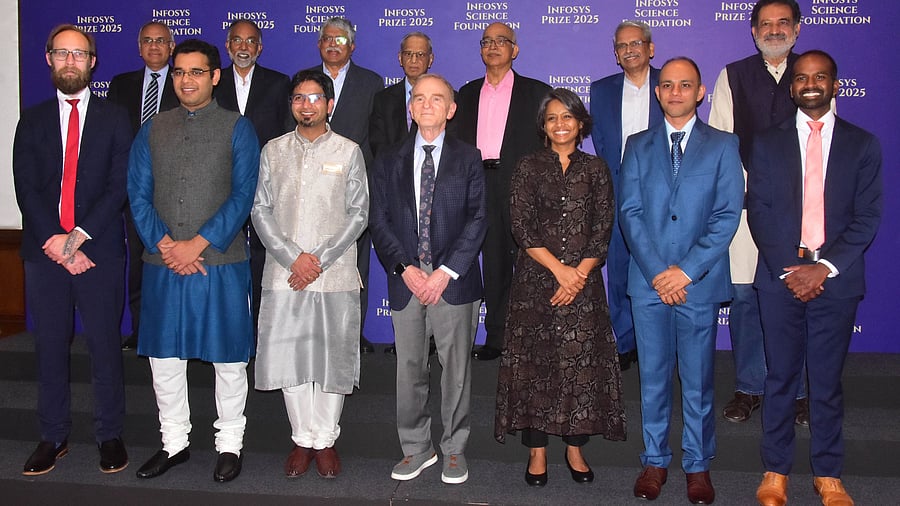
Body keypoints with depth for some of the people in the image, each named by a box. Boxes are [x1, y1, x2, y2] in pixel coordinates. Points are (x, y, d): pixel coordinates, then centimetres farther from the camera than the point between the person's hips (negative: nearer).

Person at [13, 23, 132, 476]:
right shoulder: (32, 120, 11)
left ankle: (110, 435, 15)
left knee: (105, 345, 3)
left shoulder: (114, 119, 6)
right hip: (44, 251, 2)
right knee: (50, 346, 8)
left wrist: (79, 235, -13)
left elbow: (119, 186, -3)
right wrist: (55, 242, -10)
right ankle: (53, 437, 20)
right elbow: (26, 188, 2)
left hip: (99, 250, -2)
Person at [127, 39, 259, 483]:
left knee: (229, 358, 5)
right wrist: (166, 246, -9)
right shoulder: (152, 130, 11)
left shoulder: (237, 129, 1)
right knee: (163, 355, 11)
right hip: (161, 263, 3)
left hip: (221, 262, -3)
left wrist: (197, 244, -14)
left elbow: (242, 196, -7)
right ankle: (174, 442, 28)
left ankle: (229, 443, 21)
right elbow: (137, 194, 5)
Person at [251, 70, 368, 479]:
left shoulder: (348, 151, 5)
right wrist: (293, 257, -9)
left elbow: (358, 214, 0)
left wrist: (320, 259, -9)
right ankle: (302, 438, 19)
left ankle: (325, 440, 17)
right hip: (284, 273, 2)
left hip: (335, 274, -1)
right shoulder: (273, 151, 10)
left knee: (333, 356, 2)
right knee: (288, 354, 4)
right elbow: (261, 211, 4)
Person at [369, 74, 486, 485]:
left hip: (453, 280, -1)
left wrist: (446, 271, -11)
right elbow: (379, 221, 5)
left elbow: (476, 219, -2)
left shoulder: (468, 158, 6)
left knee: (456, 367, 5)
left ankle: (455, 450, 19)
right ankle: (416, 449, 20)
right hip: (405, 280, 2)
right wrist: (405, 268, -8)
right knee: (409, 367, 6)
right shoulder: (388, 161, 11)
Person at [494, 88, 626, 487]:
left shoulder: (595, 169, 8)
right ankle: (537, 450, 12)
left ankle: (575, 448, 16)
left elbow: (603, 230, 2)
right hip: (535, 279, -1)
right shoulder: (529, 168, 5)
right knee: (534, 361, 1)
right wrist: (558, 268, -12)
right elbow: (521, 226, -4)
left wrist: (578, 274, -11)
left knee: (582, 362, 2)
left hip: (583, 280, 1)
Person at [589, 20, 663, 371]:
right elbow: (600, 144, 9)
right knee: (619, 272, 3)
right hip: (617, 196, 2)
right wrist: (616, 183, -2)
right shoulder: (601, 90, 11)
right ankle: (626, 344, 14)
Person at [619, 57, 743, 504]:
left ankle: (698, 465, 22)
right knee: (653, 376, 10)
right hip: (648, 281, 2)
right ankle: (655, 460, 23)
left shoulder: (723, 145, 4)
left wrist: (687, 271, -12)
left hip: (699, 282, -1)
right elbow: (630, 212, 1)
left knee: (698, 379, 7)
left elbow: (727, 216, -4)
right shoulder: (638, 145, 9)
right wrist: (657, 272, -9)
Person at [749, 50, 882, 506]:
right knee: (780, 378, 6)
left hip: (837, 278, 0)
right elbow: (759, 212, 1)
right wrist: (789, 269, -10)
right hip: (780, 276, 0)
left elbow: (867, 217, 0)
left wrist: (825, 268, -11)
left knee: (827, 380, 7)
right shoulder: (767, 143, 8)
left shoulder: (863, 145, 7)